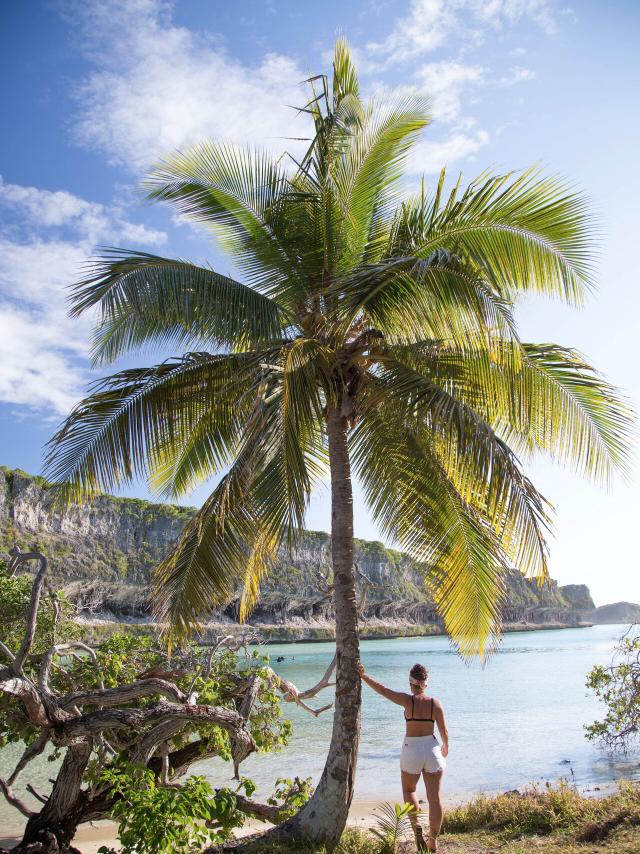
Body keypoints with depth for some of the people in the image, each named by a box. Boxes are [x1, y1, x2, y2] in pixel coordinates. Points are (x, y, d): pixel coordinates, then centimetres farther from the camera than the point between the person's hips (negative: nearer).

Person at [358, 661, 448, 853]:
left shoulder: (408, 700, -13)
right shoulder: (435, 703, -6)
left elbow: (382, 689, -14)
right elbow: (443, 731, 0)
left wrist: (364, 676, -5)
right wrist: (445, 747, 20)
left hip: (411, 750, -2)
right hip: (432, 749, 2)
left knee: (409, 789, 23)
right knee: (434, 798, 10)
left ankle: (416, 826, 4)